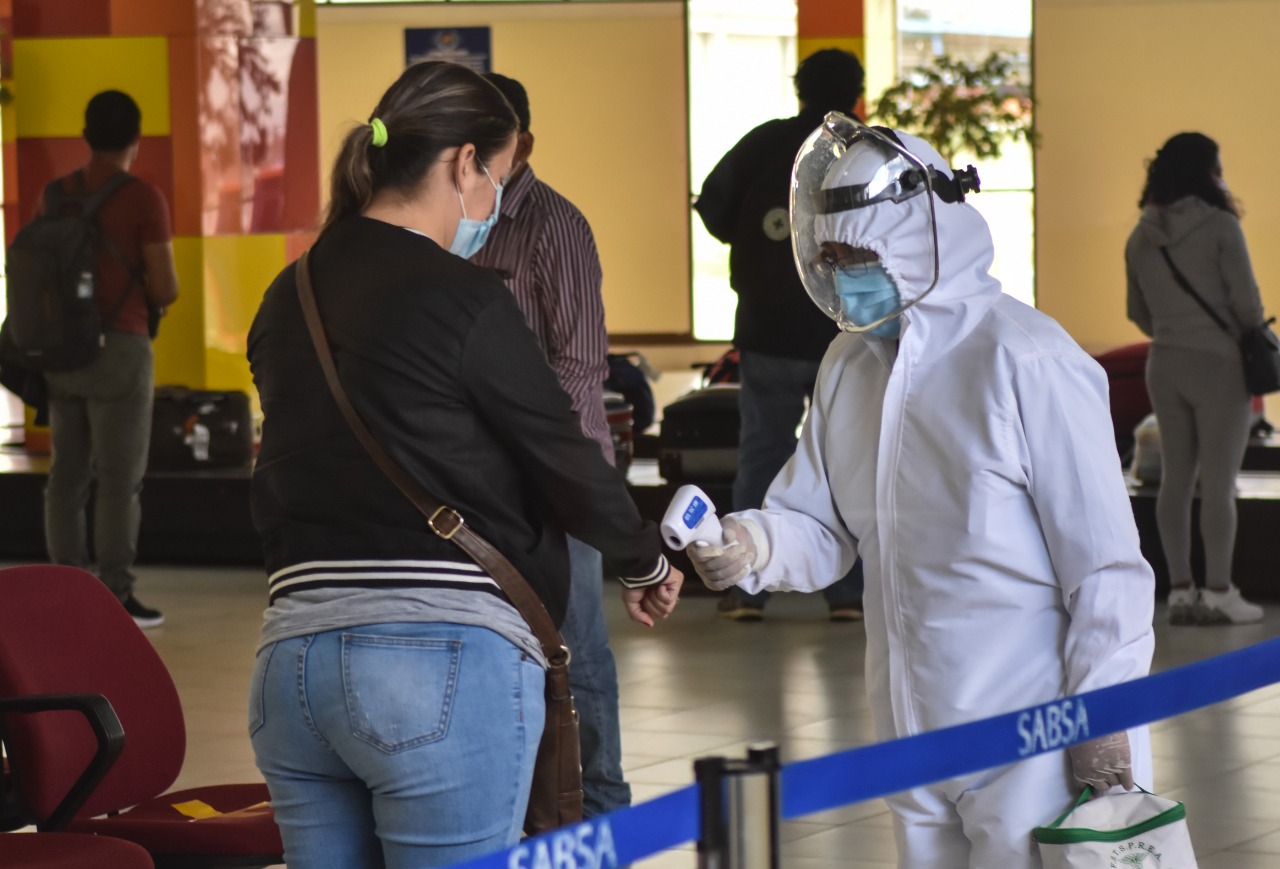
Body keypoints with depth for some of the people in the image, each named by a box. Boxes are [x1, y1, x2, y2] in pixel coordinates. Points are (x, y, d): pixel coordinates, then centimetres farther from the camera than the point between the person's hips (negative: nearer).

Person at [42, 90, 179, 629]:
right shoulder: (145, 199, -9)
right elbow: (166, 289, -11)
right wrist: (153, 293, 13)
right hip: (119, 351, -6)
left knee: (68, 474, 9)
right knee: (120, 478, -3)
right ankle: (116, 598, -3)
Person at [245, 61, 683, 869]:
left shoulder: (289, 298, 11)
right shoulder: (461, 299, -8)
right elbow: (568, 461, -1)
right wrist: (649, 564, 15)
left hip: (294, 660, 7)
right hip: (445, 660, -7)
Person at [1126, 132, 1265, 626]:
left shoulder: (1141, 237, 6)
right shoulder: (1220, 227, -12)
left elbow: (1138, 312, 12)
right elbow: (1246, 301, -12)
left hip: (1164, 364, 6)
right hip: (1218, 363, -6)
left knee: (1175, 479, 9)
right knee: (1218, 481, -2)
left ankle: (1180, 590, 11)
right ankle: (1218, 593, -1)